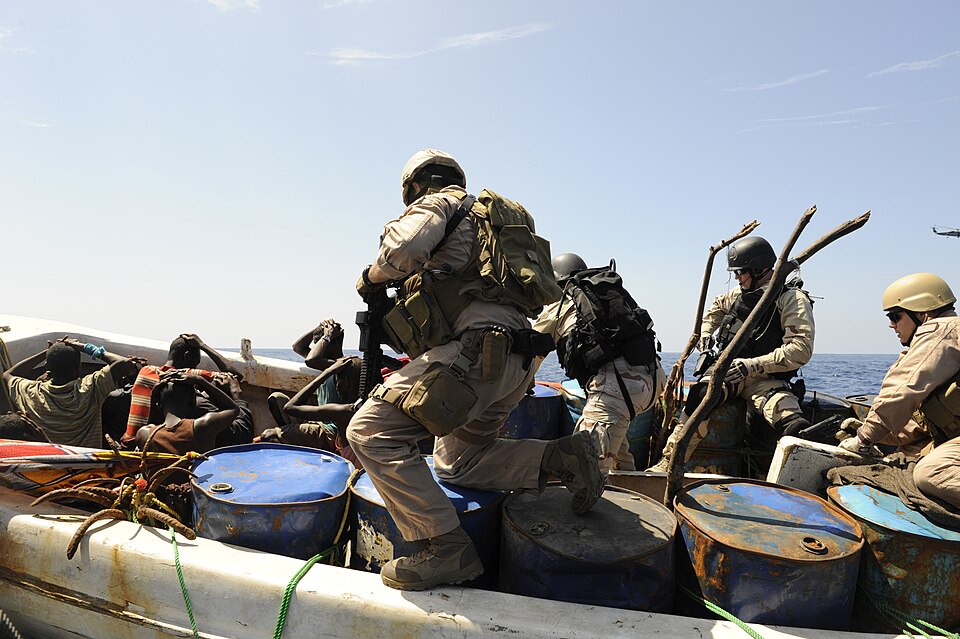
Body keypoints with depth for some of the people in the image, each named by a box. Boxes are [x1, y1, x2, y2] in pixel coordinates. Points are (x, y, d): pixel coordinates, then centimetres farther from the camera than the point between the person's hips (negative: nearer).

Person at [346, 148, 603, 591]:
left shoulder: (439, 202, 7)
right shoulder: (483, 218, 34)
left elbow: (406, 246, -17)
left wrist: (372, 277, 3)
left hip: (478, 349, -10)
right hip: (516, 360, 10)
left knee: (371, 432, -14)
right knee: (455, 464, 21)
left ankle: (442, 547, -16)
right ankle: (561, 457, 9)